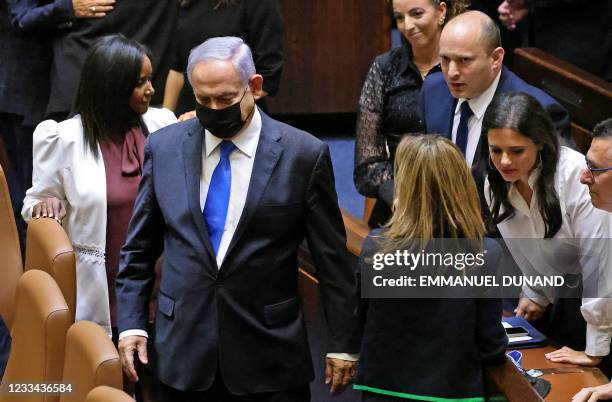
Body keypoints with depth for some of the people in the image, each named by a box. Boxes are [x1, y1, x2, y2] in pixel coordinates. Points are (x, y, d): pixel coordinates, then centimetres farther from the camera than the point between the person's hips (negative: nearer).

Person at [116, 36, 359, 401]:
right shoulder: (164, 148, 3)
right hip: (184, 356, 2)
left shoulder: (303, 154, -5)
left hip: (269, 361, -2)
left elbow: (332, 258, -1)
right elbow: (139, 249, 10)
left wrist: (343, 343, 1)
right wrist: (131, 324, 3)